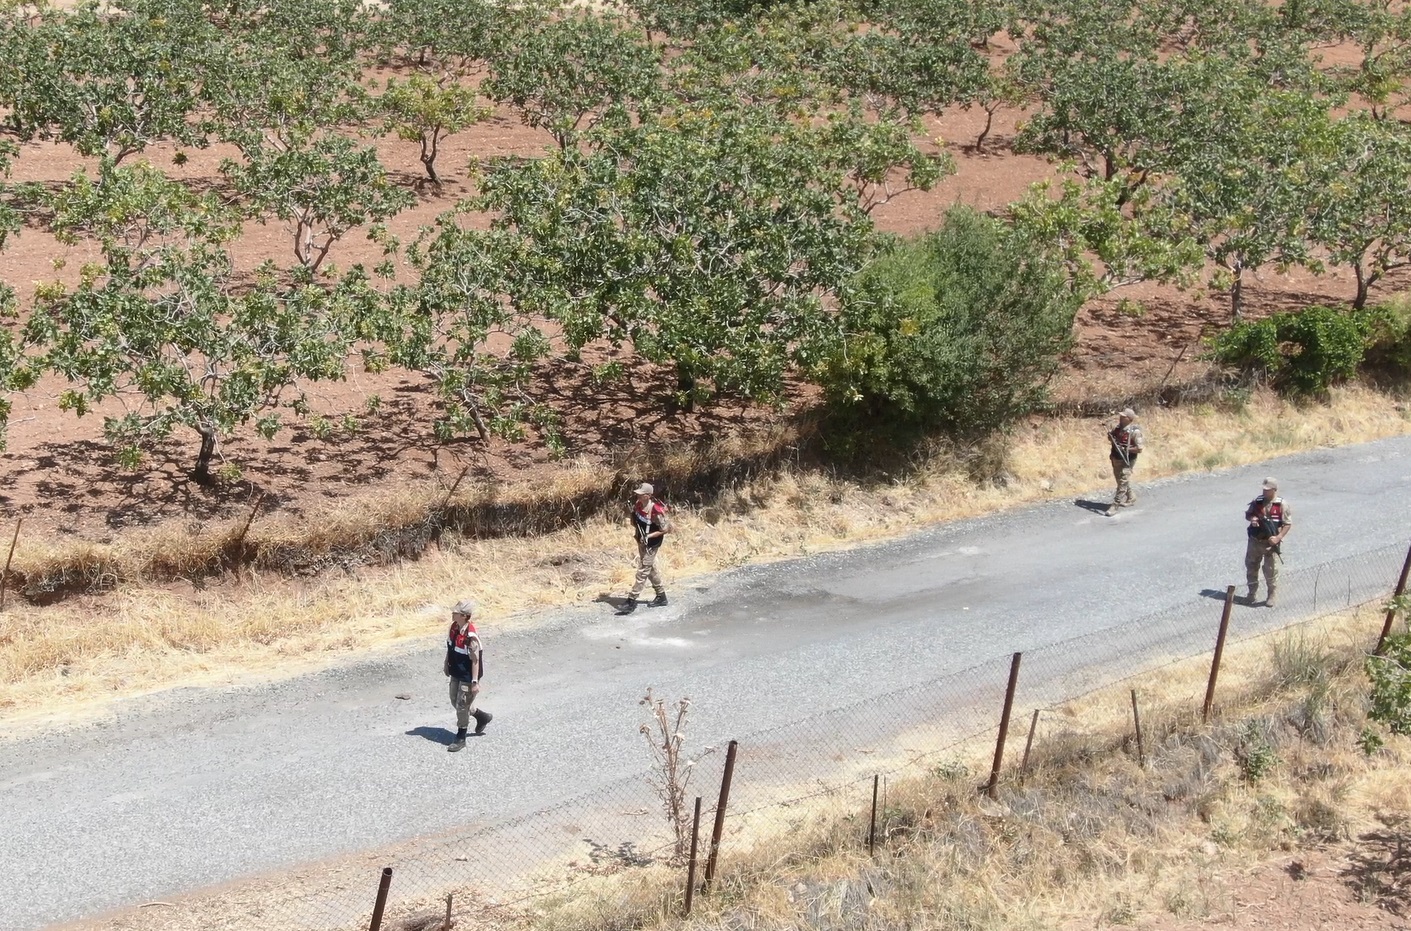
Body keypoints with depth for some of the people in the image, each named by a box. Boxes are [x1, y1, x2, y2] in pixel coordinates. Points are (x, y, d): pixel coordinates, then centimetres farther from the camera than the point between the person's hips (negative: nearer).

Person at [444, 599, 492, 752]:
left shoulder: (471, 636, -30)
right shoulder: (454, 627, -5)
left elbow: (475, 660, -25)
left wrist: (475, 682, -22)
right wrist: (447, 664, 19)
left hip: (467, 677, -9)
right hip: (456, 674, 9)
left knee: (462, 706, 2)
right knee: (455, 701, 20)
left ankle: (460, 739, 17)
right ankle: (482, 717, 41)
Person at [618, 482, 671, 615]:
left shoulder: (656, 511, -28)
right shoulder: (638, 505, -6)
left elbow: (666, 529, -21)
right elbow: (634, 516, 15)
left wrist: (649, 536, -22)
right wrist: (634, 528, 0)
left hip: (651, 544, -9)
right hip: (641, 542, 9)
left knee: (643, 571, -4)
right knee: (651, 569, 19)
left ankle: (632, 600, -1)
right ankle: (661, 597, 33)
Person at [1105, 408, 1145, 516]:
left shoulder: (1135, 431, -18)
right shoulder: (1118, 428, 2)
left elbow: (1139, 449, -18)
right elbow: (1111, 440, 18)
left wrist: (1125, 449, -23)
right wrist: (1110, 436, -6)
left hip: (1127, 461, -8)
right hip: (1116, 459, 8)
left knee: (1122, 483, -7)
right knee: (1122, 481, 21)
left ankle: (1115, 505, -5)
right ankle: (1131, 498, 40)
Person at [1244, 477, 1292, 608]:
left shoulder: (1281, 504, -10)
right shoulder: (1258, 501, 3)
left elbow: (1288, 524, -7)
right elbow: (1247, 514, 15)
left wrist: (1278, 537, -18)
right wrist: (1251, 518, -10)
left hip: (1270, 543, -5)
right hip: (1255, 541, 5)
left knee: (1271, 570, -2)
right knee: (1251, 566, 12)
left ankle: (1272, 595, 12)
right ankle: (1252, 593, 25)